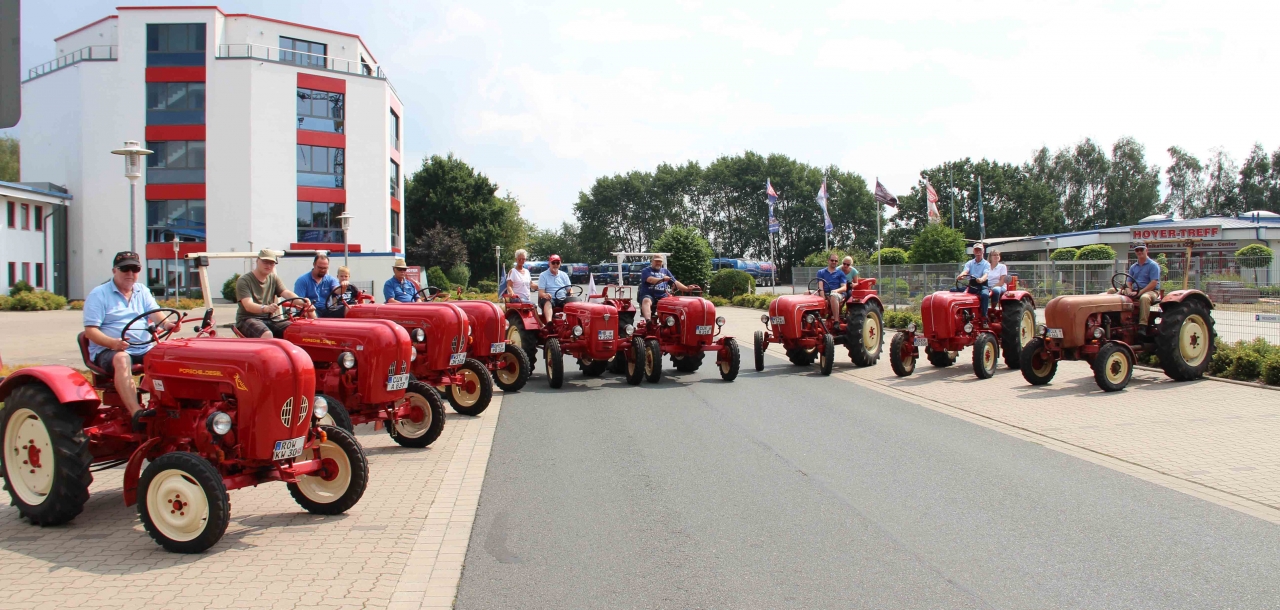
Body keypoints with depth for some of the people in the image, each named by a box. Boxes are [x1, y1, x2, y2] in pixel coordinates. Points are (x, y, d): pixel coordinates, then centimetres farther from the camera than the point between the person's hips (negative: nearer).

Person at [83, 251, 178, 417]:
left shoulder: (142, 291, 17)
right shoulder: (98, 295, 0)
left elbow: (154, 312, 2)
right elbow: (90, 330, -8)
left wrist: (165, 324, -24)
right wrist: (113, 342, -28)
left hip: (144, 349, 5)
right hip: (109, 351, -5)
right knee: (122, 359, -38)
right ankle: (136, 413, -51)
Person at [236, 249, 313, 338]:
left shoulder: (274, 279, 13)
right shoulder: (244, 281, -7)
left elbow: (287, 293, -4)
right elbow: (248, 305, -21)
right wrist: (265, 308, -43)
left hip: (270, 319, 6)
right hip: (248, 319, -6)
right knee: (267, 335, -35)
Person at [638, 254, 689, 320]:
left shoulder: (665, 271, 24)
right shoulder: (646, 270, 9)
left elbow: (675, 282, 18)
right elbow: (650, 279, -12)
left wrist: (687, 288, 2)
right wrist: (662, 279, -30)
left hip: (663, 296, 4)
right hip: (648, 295, -4)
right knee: (646, 301, -38)